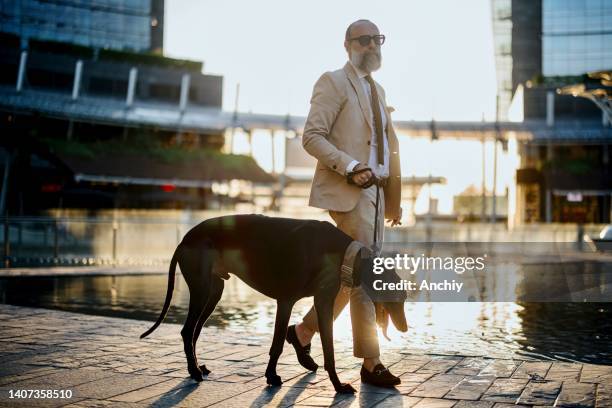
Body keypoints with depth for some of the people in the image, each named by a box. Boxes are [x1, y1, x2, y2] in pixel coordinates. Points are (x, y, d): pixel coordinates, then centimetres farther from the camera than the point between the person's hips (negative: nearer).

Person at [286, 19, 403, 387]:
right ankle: (371, 363, 2)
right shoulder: (333, 82, -4)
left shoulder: (378, 90, 20)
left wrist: (394, 200, 16)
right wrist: (351, 169, -22)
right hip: (348, 191, -8)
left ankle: (304, 331, 28)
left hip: (375, 191, 8)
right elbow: (312, 137, -12)